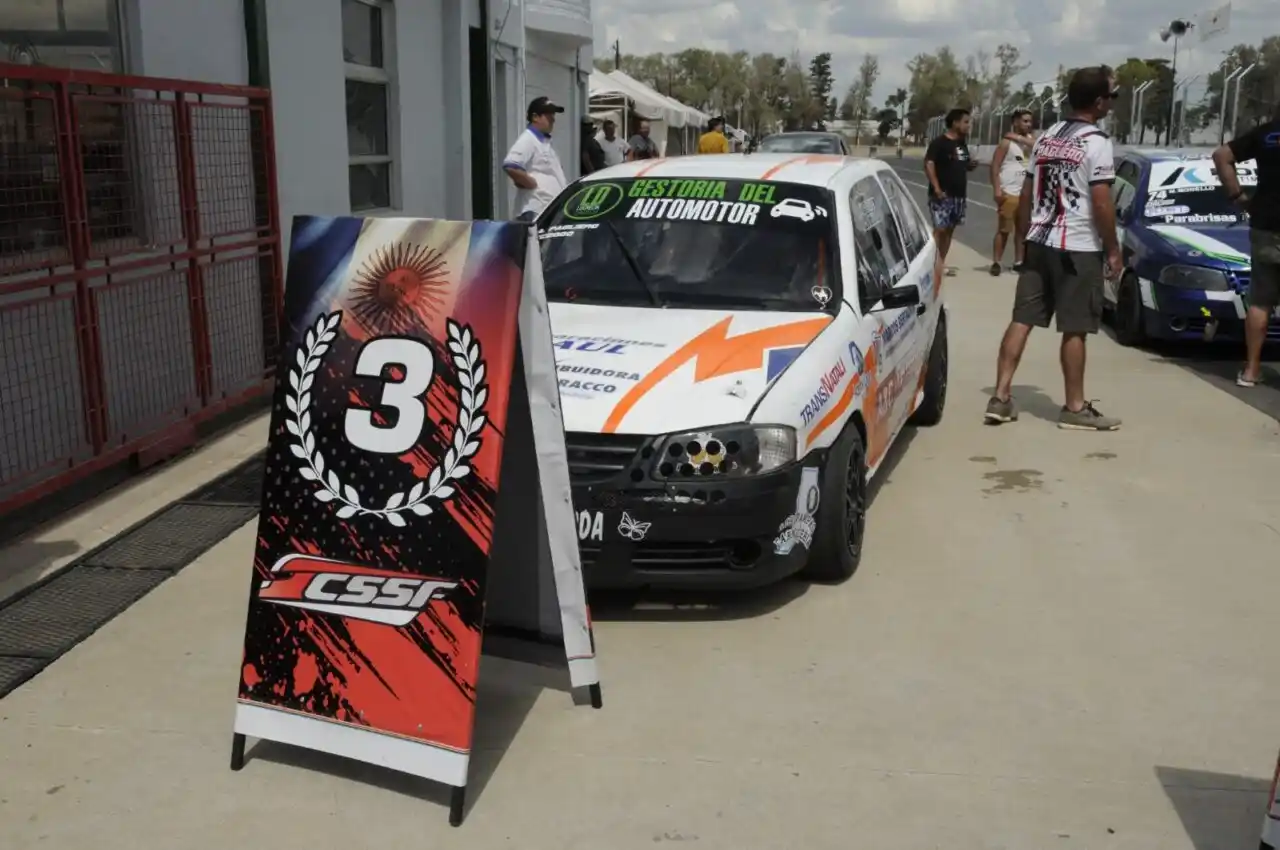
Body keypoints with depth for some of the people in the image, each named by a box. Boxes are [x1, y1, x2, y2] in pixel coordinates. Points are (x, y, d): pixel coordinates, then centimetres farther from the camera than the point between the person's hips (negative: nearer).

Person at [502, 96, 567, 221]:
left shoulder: (544, 141, 19)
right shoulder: (527, 140, -12)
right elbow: (510, 167, -27)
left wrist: (564, 187, 14)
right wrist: (534, 184, -18)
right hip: (536, 210, -10)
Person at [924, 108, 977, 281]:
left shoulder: (962, 143, 14)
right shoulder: (939, 143, -11)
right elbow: (928, 164, -19)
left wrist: (971, 165, 1)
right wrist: (936, 188, -27)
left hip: (959, 194, 8)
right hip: (943, 194, -8)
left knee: (950, 229, 11)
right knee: (940, 228, -12)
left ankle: (941, 263, 18)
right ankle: (933, 263, -10)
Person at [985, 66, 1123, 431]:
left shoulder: (1045, 137, 11)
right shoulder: (1097, 143, -11)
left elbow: (1026, 194, 13)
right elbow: (1101, 203, -14)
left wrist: (1025, 236, 21)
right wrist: (1113, 249, -6)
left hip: (1039, 244, 7)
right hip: (1078, 249, -7)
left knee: (1021, 320, 6)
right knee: (1074, 330, 1)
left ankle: (1001, 398, 5)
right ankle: (1075, 408, 9)